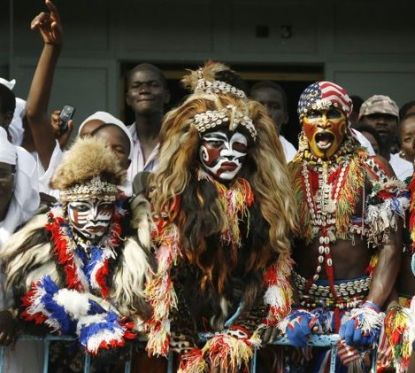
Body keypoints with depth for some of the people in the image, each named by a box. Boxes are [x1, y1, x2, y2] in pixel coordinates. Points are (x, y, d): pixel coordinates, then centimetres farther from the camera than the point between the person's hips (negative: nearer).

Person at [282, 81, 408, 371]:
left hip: (359, 303, -2)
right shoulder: (289, 175, 6)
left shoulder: (370, 170, 1)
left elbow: (391, 245, -4)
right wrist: (291, 310, -9)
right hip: (304, 303, 2)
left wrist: (370, 310, -16)